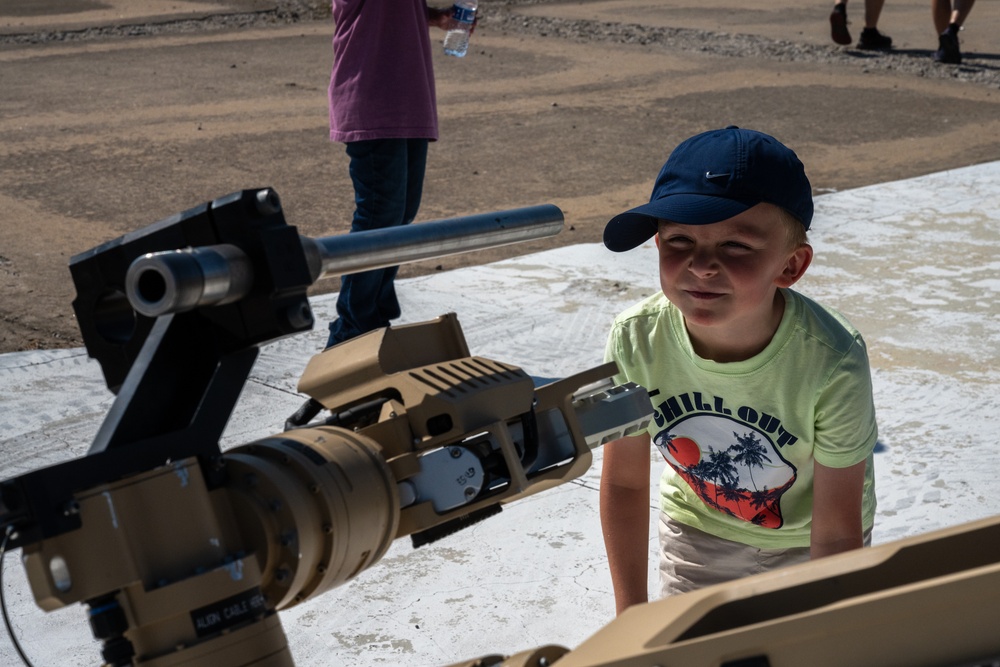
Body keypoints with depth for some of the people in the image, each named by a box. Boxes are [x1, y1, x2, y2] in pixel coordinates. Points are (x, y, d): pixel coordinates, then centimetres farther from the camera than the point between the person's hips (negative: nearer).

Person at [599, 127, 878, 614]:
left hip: (804, 541, -2)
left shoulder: (834, 367, -35)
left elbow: (837, 534, -23)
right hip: (698, 527, 2)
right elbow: (625, 483, -12)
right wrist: (631, 619, -6)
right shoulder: (635, 340, -28)